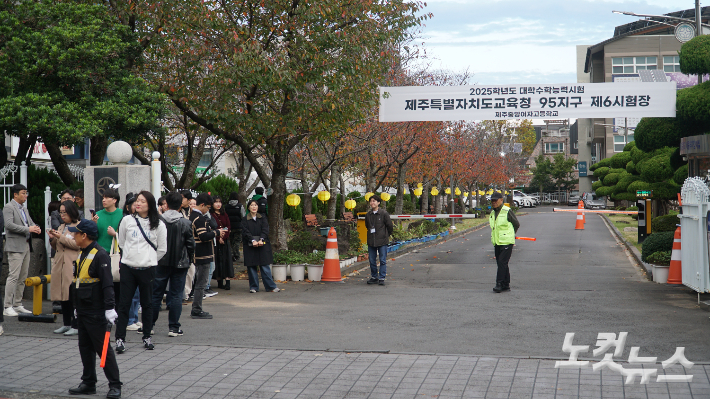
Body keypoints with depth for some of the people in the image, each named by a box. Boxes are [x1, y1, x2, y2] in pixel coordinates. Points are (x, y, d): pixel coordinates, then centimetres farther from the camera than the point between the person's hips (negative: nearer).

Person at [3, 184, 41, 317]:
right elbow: (9, 224, -19)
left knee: (23, 278, 10)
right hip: (15, 247, -9)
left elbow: (30, 222, 21)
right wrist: (27, 229, -21)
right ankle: (7, 307, -9)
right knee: (13, 276, -11)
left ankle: (17, 304, 16)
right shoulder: (8, 208, -6)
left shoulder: (24, 209, 20)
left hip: (26, 246, 9)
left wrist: (36, 228, -3)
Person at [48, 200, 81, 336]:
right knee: (62, 295, 9)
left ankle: (75, 326, -4)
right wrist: (52, 239, 5)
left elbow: (78, 244, -14)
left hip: (72, 265, -8)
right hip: (60, 264, 8)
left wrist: (61, 237, -14)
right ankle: (67, 324, 17)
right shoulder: (61, 227, 20)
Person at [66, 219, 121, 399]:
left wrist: (109, 308, -23)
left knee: (103, 348, -5)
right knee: (85, 348, 13)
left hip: (95, 313, -9)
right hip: (82, 312, 9)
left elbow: (107, 284, -20)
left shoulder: (100, 255, -15)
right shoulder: (81, 254, 13)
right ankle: (88, 383, 22)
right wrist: (77, 307, 24)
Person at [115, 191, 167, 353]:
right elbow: (121, 243, 15)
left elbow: (162, 249, 9)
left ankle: (147, 337, 20)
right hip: (127, 267, 1)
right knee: (124, 304, -1)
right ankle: (120, 338, 2)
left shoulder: (158, 224, 0)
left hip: (147, 269, 0)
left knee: (147, 304, 9)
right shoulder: (127, 220, 3)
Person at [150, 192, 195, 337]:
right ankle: (174, 327, 6)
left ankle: (149, 324, 15)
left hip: (161, 263, 1)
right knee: (176, 295, 4)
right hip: (180, 264, -1)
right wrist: (188, 259, 14)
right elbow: (191, 245, -2)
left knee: (156, 294, 10)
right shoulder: (185, 223, -8)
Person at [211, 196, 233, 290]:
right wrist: (218, 237, -16)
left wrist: (223, 237, -8)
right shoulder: (210, 215, -2)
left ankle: (227, 281, -5)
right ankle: (219, 281, 1)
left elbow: (229, 227, 6)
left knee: (226, 260, -2)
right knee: (218, 260, -3)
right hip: (215, 241, -4)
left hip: (225, 241, 4)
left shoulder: (224, 215, 14)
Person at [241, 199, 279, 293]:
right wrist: (253, 241, -21)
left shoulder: (263, 218, 10)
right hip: (250, 245, -1)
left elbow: (265, 230, -2)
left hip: (262, 244, 1)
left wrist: (261, 240, -19)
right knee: (251, 267, 0)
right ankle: (253, 287, 9)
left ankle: (270, 286, 3)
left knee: (265, 266, -1)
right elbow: (246, 232, -6)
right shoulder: (245, 220, 6)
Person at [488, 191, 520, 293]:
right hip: (497, 243, 7)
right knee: (500, 263, 9)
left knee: (502, 262, -13)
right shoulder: (492, 213, 13)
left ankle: (499, 284, -15)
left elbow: (517, 224, 3)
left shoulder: (507, 211, -8)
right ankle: (506, 285, 16)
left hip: (506, 242, -7)